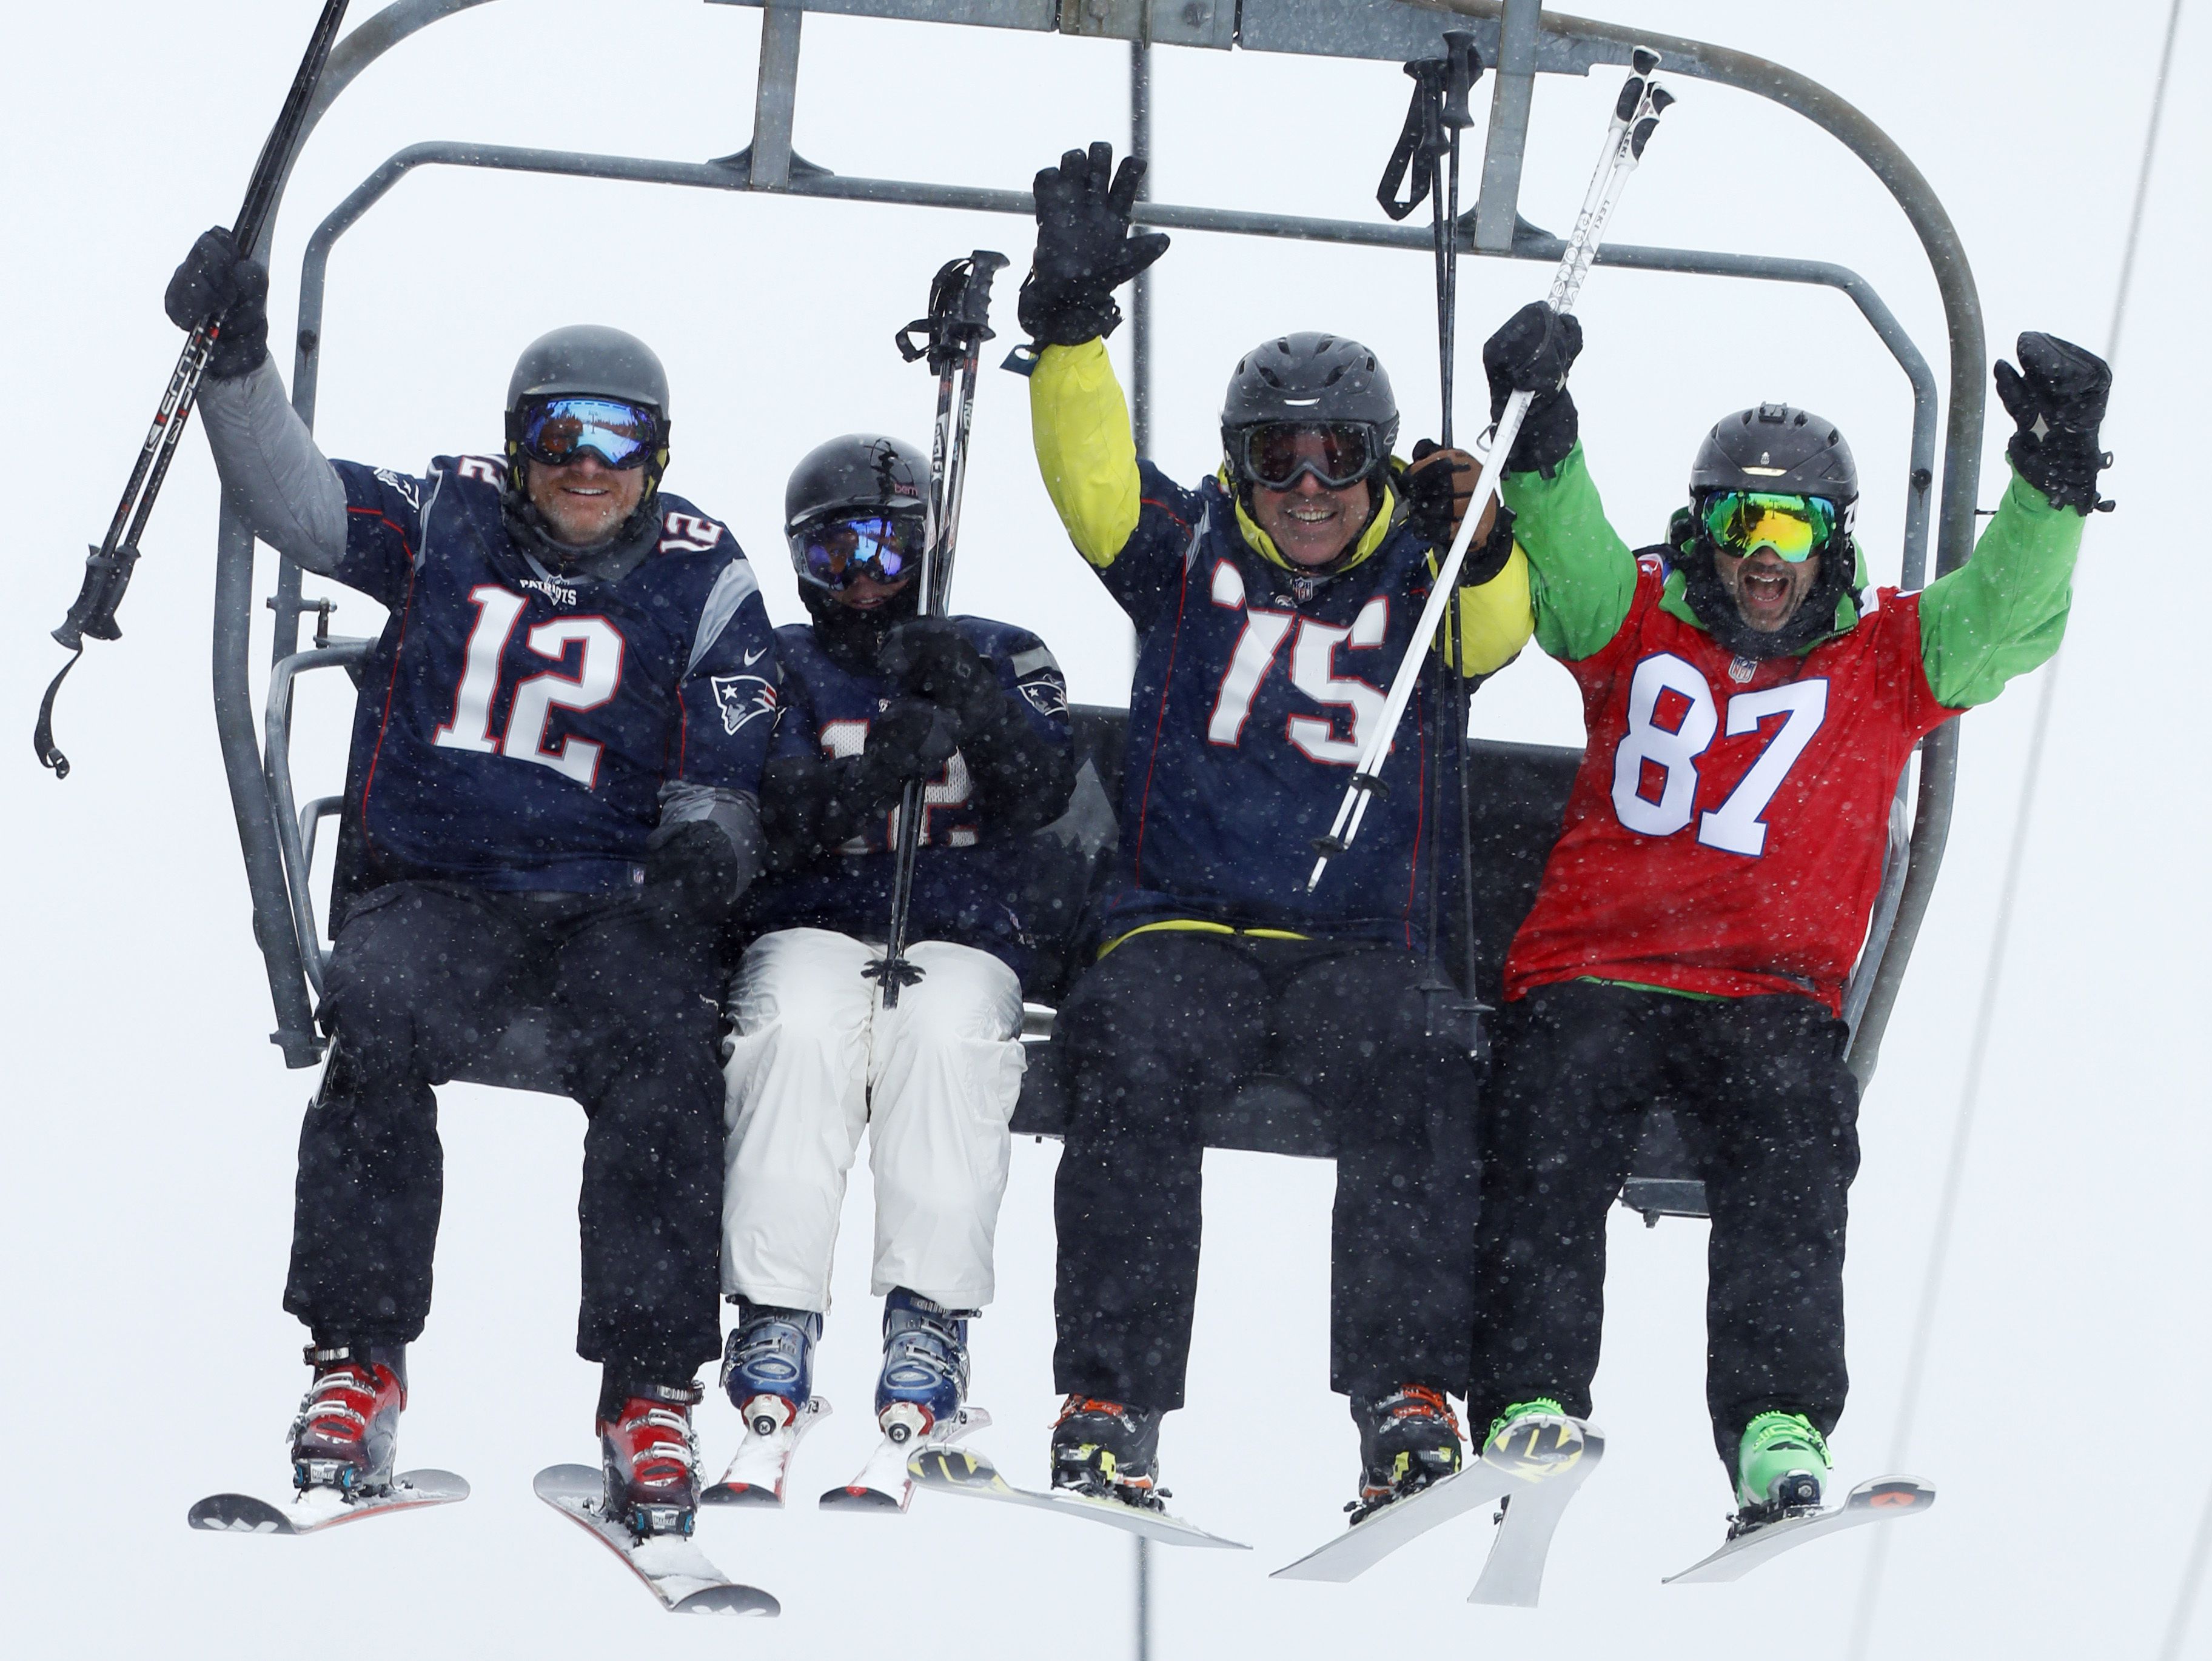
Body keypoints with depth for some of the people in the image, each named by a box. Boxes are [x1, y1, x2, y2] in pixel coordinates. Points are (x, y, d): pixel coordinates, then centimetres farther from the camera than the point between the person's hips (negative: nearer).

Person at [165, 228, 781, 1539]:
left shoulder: (704, 581, 6)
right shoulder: (446, 522, 8)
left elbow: (726, 776, 5)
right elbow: (296, 497, -3)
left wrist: (704, 845, -18)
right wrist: (236, 363, -18)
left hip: (613, 897, 0)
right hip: (433, 881, 0)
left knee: (663, 1053, -30)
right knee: (380, 1024, -31)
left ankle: (651, 1394, -24)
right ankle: (359, 1364, -24)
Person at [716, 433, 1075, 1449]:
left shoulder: (1004, 659, 18)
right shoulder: (779, 666, 16)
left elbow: (1044, 795, -1)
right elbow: (773, 818, -2)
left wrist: (973, 698, -18)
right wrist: (880, 768, -21)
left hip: (962, 938, 0)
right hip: (813, 932, 0)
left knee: (947, 1032, -35)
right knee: (797, 1027, -34)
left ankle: (930, 1322, -34)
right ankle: (774, 1316, -33)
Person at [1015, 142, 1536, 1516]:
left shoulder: (1421, 577, 10)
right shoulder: (1191, 553, 12)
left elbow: (1497, 627, -10)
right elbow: (1093, 477, -3)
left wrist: (1479, 534, -31)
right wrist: (1072, 318, -17)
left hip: (1361, 945, 0)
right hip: (1183, 926, 0)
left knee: (1403, 1077, -32)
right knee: (1137, 1069, -31)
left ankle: (1410, 1398, -33)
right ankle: (1111, 1403, -32)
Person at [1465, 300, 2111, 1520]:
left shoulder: (1887, 656, 13)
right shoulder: (1637, 622, 13)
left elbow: (2007, 613, 0)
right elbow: (1564, 556, -4)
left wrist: (2054, 479, -17)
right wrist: (1537, 440, -24)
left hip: (1772, 992, 0)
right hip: (1595, 971, 1)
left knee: (1790, 1165, -25)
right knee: (1549, 1140, -24)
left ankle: (1779, 1428, -35)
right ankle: (1531, 1398, -29)